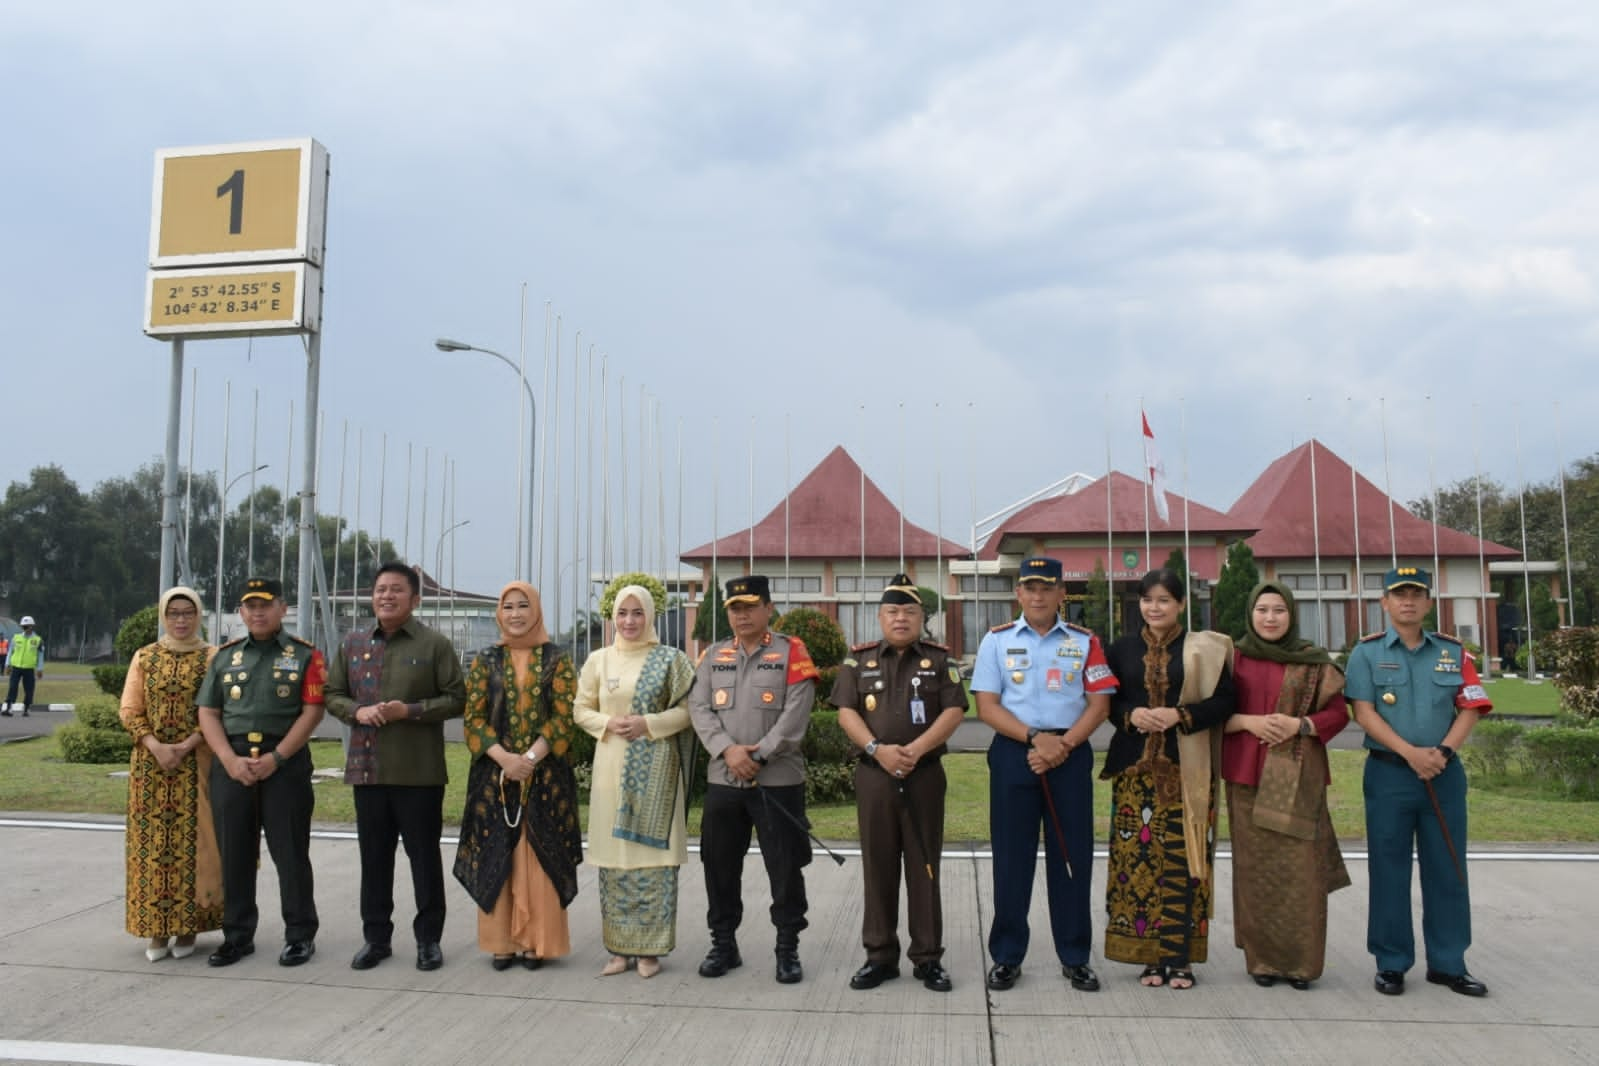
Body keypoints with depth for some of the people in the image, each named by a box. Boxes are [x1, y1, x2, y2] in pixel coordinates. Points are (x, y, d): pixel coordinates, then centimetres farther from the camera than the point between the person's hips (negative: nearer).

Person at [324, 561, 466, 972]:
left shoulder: (435, 644, -1)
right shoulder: (352, 645, 12)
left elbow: (456, 699, -3)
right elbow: (333, 694, 15)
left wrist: (409, 711, -16)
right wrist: (358, 711, -6)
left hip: (419, 772, -4)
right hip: (367, 768, 4)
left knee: (424, 856, 4)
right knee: (374, 856, 11)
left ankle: (429, 938, 15)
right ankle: (376, 937, 23)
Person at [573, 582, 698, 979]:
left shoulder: (670, 659, 0)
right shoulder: (598, 660, 8)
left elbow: (687, 709, -2)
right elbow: (581, 710, 12)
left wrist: (648, 724, -14)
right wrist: (607, 724, -7)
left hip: (655, 768, -3)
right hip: (612, 767, 3)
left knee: (652, 851, -1)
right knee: (614, 855, 4)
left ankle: (649, 947, 8)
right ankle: (619, 946, 13)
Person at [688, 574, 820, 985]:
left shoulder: (792, 653, -2)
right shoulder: (713, 655, 10)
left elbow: (796, 716, -10)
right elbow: (699, 708, 1)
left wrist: (759, 755, -15)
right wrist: (727, 750, -14)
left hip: (779, 781, -3)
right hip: (722, 780, 4)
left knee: (785, 868, 2)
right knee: (720, 866, 10)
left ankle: (788, 949, 15)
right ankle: (723, 944, 24)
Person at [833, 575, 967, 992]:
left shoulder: (939, 659, 5)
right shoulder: (859, 659, 7)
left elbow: (954, 711, -4)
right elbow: (846, 712, 0)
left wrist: (916, 748, -17)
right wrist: (877, 749, -15)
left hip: (925, 775, -1)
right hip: (873, 774, 1)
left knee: (924, 866, 3)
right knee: (878, 866, 6)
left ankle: (928, 958, 12)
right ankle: (880, 955, 15)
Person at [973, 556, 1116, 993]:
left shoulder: (1084, 642, 6)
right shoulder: (997, 640, 4)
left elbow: (1099, 703, 1)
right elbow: (987, 706, -2)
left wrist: (1063, 745, -12)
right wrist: (1035, 737, -14)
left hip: (1071, 755, 1)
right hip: (1014, 755, -1)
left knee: (1072, 856, 5)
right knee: (1012, 857, 4)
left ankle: (1075, 957, 18)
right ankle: (1006, 957, 15)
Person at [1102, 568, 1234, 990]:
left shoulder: (1202, 649, 3)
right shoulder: (1122, 649, 10)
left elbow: (1223, 701, 0)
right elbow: (1106, 701, 11)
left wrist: (1180, 715, -13)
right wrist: (1131, 715, -9)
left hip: (1185, 769, -2)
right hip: (1134, 765, 2)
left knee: (1182, 859, -3)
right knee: (1138, 858, 0)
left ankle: (1179, 957, 7)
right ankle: (1150, 955, 10)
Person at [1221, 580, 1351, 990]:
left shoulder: (1314, 661, 6)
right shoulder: (1234, 659, 8)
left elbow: (1338, 713, 5)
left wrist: (1299, 724, -11)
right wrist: (1249, 721, -11)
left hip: (1298, 776, -1)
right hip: (1246, 774, 1)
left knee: (1300, 868, -4)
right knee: (1255, 867, 1)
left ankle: (1302, 961, 6)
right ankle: (1262, 958, 10)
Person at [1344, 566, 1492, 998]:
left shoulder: (1452, 651, 8)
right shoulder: (1367, 651, 1)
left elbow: (1471, 708, 2)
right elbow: (1364, 712, -7)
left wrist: (1443, 751, -13)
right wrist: (1411, 753, -17)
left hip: (1445, 773, 2)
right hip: (1388, 773, -2)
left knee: (1447, 869, 7)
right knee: (1389, 871, 2)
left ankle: (1448, 963, 18)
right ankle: (1391, 963, 11)